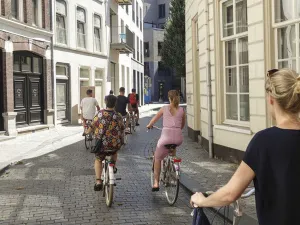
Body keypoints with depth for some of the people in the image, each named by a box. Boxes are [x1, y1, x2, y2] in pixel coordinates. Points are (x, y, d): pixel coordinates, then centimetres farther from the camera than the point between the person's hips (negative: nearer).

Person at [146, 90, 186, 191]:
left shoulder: (164, 108, 5)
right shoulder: (182, 110, 9)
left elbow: (154, 119, 18)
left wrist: (149, 125, 38)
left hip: (166, 135, -2)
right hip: (178, 138, 3)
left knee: (157, 158, 16)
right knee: (173, 147, 40)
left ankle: (156, 183, 9)